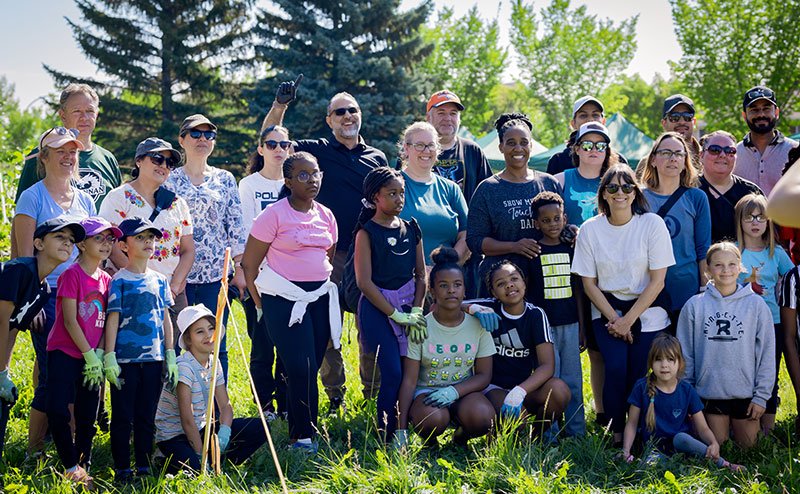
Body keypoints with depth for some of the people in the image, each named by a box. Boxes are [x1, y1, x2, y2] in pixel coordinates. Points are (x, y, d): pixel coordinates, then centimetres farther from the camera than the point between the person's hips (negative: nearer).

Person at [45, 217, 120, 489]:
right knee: (59, 411, -12)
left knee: (87, 417, 9)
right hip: (65, 353, -6)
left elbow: (106, 322, 9)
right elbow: (69, 320, -13)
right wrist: (89, 354, -13)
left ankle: (84, 467, 19)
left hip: (93, 358, 6)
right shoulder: (72, 275, -9)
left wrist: (99, 354, -5)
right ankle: (71, 467, 1)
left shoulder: (106, 280, 9)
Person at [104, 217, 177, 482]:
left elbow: (166, 320, 13)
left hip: (153, 358, 4)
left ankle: (144, 466, 18)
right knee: (122, 415, 1)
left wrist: (170, 356, 10)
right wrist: (109, 357, -11)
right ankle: (122, 468, 9)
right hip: (126, 358, -4)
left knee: (147, 415, 10)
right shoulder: (120, 280, -3)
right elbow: (112, 320, -6)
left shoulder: (159, 280, 10)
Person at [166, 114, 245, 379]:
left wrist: (240, 267, 1)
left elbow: (236, 225, 8)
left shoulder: (225, 179, 10)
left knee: (216, 346, 2)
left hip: (216, 273, 1)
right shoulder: (169, 179, 5)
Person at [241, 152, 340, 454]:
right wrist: (262, 305, -2)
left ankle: (299, 432, 13)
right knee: (301, 369, -12)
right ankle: (303, 436, -3)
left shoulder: (326, 216, 11)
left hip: (320, 299, 5)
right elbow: (249, 264, -4)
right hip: (285, 301, -5)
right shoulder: (274, 215, -7)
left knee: (310, 369, 4)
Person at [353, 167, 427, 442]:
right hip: (377, 308, -5)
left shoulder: (411, 229, 10)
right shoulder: (367, 232, -5)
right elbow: (364, 281, -11)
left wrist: (415, 311, -2)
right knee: (392, 372, -10)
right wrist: (397, 315, -11)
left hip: (409, 305, 5)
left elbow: (421, 274, 11)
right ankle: (384, 435, 2)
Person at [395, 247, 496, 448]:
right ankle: (429, 439, 2)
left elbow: (484, 375, 0)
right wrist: (401, 429, -17)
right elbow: (409, 381, -8)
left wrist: (454, 391, -21)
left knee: (482, 417, -33)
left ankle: (461, 435, 4)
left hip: (464, 391, 2)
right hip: (426, 391, -2)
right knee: (433, 419, -37)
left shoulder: (477, 325, -1)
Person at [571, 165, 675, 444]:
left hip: (647, 311, -1)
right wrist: (614, 319, -9)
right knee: (616, 369, -20)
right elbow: (589, 283, 2)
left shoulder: (652, 224, -6)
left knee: (639, 375, -12)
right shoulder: (590, 230, 0)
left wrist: (628, 320, -10)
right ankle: (617, 435, -4)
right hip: (607, 310, 1)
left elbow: (658, 281, -7)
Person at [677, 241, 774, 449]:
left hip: (746, 393, 0)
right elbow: (685, 354, 4)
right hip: (710, 391, 0)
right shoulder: (694, 305, -2)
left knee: (748, 445, 11)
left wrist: (762, 395, -4)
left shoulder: (756, 304, -2)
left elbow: (767, 353, 0)